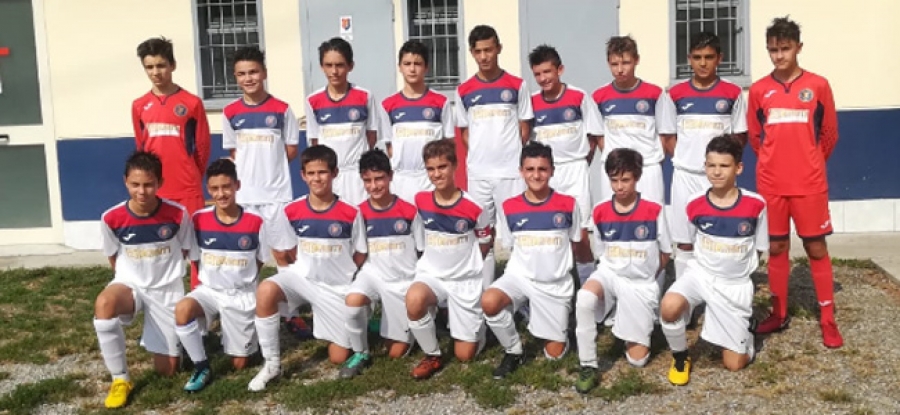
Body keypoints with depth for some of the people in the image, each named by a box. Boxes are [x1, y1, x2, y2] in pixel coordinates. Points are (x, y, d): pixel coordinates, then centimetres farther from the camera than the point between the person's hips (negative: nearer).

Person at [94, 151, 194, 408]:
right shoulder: (111, 219, -14)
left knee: (166, 370, 0)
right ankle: (120, 379, -19)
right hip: (130, 285, 0)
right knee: (104, 304, -39)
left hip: (168, 291, 0)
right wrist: (131, 282, 8)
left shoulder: (178, 215, -15)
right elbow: (114, 259, 6)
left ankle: (169, 340, 38)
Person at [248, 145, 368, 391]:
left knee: (338, 358, 2)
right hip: (302, 277, 1)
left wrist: (337, 270, 4)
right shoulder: (291, 212, -8)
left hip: (337, 287, 0)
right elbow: (286, 253, 6)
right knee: (265, 291, -34)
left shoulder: (350, 214, -11)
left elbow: (359, 258, 0)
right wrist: (310, 266, 1)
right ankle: (272, 363, -18)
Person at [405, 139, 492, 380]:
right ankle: (432, 356, -11)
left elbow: (484, 247, 2)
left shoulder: (474, 207, -14)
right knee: (414, 299, -36)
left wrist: (467, 267, 8)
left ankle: (475, 320, 36)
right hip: (431, 275, 2)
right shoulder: (420, 201, -5)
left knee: (465, 355, 1)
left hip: (465, 280, -1)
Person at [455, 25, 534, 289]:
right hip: (478, 173, 2)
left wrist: (512, 154, -1)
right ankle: (484, 290, 18)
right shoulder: (464, 91, 6)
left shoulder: (517, 86, 2)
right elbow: (464, 131, 12)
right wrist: (478, 155, 0)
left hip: (511, 171, -2)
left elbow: (525, 128, 5)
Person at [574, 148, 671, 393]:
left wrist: (645, 278, 8)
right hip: (610, 275, 1)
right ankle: (588, 367, -22)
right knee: (584, 298, -37)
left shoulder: (654, 211, -11)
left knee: (637, 359, -2)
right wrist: (617, 274, 1)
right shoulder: (600, 212, -4)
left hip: (641, 285, -1)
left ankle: (642, 324, 32)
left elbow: (665, 253, 2)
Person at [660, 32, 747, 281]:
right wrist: (682, 159, -3)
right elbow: (669, 137, 9)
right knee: (684, 241, 6)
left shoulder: (732, 93, 2)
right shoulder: (675, 94, 4)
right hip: (685, 176, 1)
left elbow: (740, 136, 6)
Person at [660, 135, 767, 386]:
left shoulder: (755, 205, -13)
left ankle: (743, 328, 36)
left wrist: (736, 268, 5)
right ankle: (680, 357, -4)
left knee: (735, 364, 1)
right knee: (669, 307, -34)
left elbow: (759, 249, 2)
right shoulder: (695, 205, -9)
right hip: (700, 274, 1)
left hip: (736, 285, 0)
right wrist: (709, 262, 3)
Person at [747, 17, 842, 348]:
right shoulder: (758, 90, 2)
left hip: (809, 184, -1)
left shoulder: (818, 86, -1)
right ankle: (779, 314, 20)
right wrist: (774, 161, 14)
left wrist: (809, 163, 13)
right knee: (776, 247, 9)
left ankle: (828, 320, 10)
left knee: (816, 248, 2)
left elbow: (829, 134, 8)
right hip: (771, 184, 1)